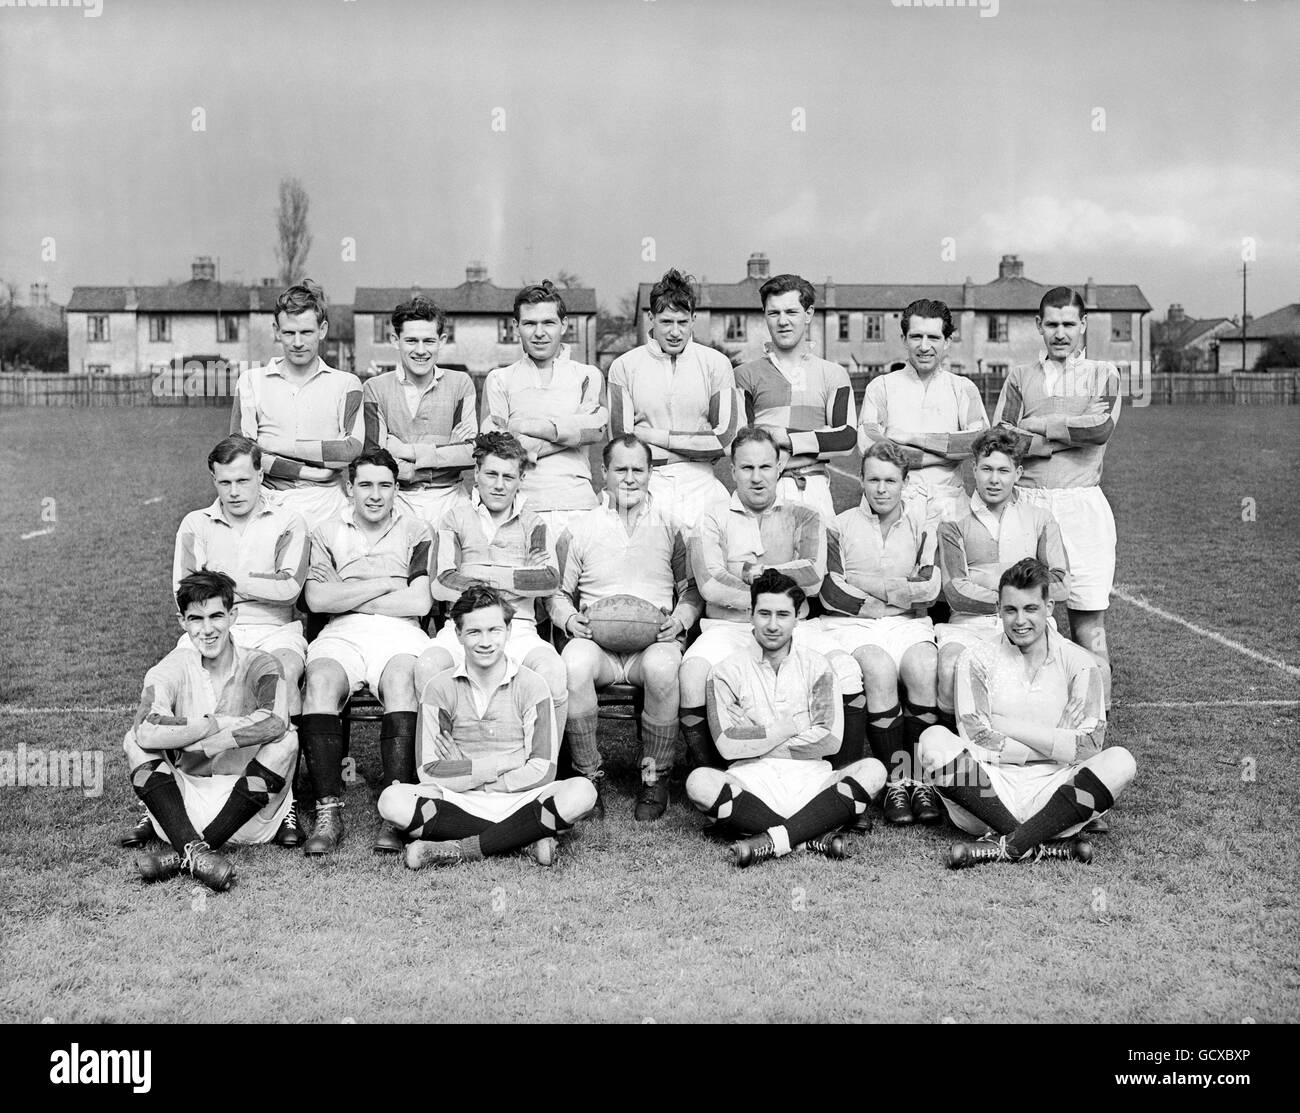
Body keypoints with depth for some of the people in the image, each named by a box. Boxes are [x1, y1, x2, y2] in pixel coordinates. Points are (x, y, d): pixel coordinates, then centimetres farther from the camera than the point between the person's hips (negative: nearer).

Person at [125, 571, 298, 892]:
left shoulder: (258, 665, -4)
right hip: (185, 800, 1)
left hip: (247, 814, -1)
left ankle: (183, 855, -28)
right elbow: (147, 731, -22)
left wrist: (193, 741, -23)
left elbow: (275, 723, -28)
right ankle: (195, 852, -34)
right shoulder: (171, 669, -1)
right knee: (135, 741, -16)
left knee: (285, 740, -25)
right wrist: (220, 724, -20)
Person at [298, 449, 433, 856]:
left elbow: (420, 602, 1)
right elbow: (317, 599, 2)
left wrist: (349, 598, 2)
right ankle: (328, 813, -30)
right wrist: (385, 584, 0)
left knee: (401, 680, -34)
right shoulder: (326, 533, 18)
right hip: (341, 635, 1)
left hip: (399, 634, -1)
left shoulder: (416, 532, 15)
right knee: (320, 681, -31)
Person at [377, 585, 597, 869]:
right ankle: (527, 837, -25)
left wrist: (463, 775, -7)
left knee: (581, 792, -29)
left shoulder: (531, 686, 1)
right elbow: (429, 773, -4)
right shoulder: (440, 688, 2)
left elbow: (543, 771, -5)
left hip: (518, 802, 0)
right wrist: (499, 765, -10)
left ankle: (459, 851, -26)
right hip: (457, 804, 1)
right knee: (392, 801, -28)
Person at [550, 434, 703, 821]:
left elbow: (692, 590, 17)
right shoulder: (579, 529, 15)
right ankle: (588, 776, -17)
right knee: (573, 665, -36)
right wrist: (569, 618, -4)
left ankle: (655, 778, -16)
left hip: (655, 639, 0)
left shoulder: (671, 527, 15)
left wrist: (679, 619, -4)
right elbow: (558, 593, 17)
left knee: (662, 668, -37)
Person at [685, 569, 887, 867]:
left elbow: (830, 739, -2)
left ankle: (769, 840, -30)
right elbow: (727, 745, -6)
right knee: (699, 782, -31)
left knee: (872, 770, -25)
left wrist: (757, 742, -2)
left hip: (810, 783, 2)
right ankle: (814, 836, -29)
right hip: (751, 783, -1)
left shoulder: (816, 666, 10)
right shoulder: (727, 671, 6)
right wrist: (789, 727, -2)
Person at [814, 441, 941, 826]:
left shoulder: (922, 521, 12)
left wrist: (865, 582, -5)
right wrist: (899, 594, -6)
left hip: (908, 623, 2)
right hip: (851, 624, -1)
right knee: (879, 668, -32)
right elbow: (831, 593, -3)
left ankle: (921, 779, -23)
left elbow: (929, 587, 0)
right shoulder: (841, 526, 9)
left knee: (924, 667, -30)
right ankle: (897, 780, -25)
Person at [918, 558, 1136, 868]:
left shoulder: (1079, 663, 7)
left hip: (1052, 792, 1)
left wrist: (1011, 727, -7)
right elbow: (976, 741, -5)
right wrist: (1055, 746, -6)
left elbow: (1088, 746, -4)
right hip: (990, 791, 0)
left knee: (1120, 762, -24)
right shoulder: (977, 660, 6)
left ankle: (1003, 846, -29)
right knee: (935, 740, -25)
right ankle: (1045, 845, -29)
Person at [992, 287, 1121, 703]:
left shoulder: (1103, 374, 12)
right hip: (1026, 503, 1)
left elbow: (1101, 429, -7)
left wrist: (1037, 425, -1)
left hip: (1082, 503, -1)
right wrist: (1070, 435, -5)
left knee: (1089, 621, -1)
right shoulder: (1020, 376, 15)